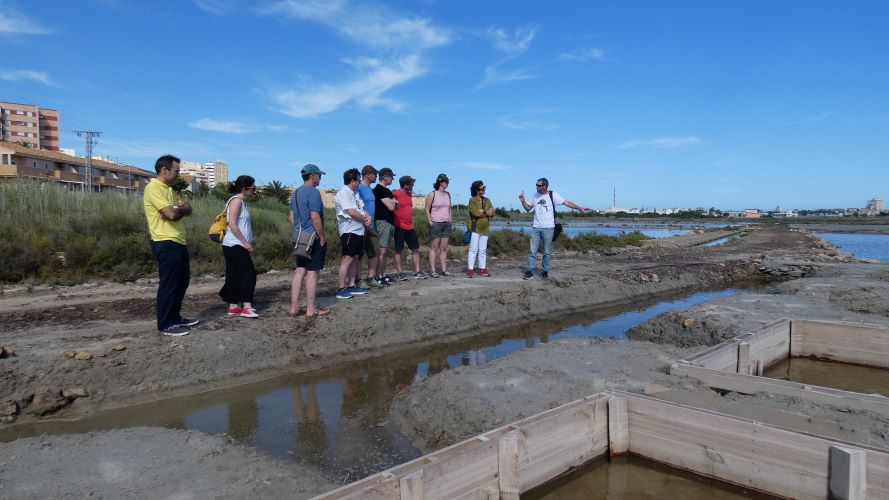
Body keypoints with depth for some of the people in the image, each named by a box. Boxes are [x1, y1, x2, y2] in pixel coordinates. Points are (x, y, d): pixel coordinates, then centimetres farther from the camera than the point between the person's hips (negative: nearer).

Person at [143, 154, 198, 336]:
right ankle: (165, 325, 7)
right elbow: (172, 214, -24)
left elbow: (188, 210, 14)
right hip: (166, 244, -10)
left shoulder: (168, 189, 18)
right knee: (168, 285, -3)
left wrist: (181, 207, -9)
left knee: (182, 281, 18)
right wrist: (182, 208, -2)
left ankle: (175, 318, 30)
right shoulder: (153, 188, -14)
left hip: (178, 243, 10)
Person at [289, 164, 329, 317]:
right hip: (313, 238, -8)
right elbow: (315, 217, -20)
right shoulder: (313, 192, -13)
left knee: (299, 271, 10)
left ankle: (294, 307, 12)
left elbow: (291, 218, 17)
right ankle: (311, 309, 4)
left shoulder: (296, 193, 15)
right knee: (312, 273, -2)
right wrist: (322, 238, -13)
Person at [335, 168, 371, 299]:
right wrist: (365, 219, -4)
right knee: (347, 259, -9)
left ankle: (351, 286, 18)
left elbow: (362, 209, 18)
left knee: (354, 259, 12)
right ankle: (341, 289, -5)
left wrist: (368, 217, -4)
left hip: (359, 231, 9)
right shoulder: (343, 193, -13)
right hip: (349, 231, -9)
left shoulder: (355, 193, 16)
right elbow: (352, 213, -20)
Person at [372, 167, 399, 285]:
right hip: (382, 222, -10)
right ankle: (378, 277, -7)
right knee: (382, 251, -10)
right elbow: (390, 207, -17)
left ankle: (383, 275, 15)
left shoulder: (387, 190, 20)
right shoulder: (379, 189, -11)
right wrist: (393, 201, 4)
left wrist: (392, 202, -3)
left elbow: (396, 206, 18)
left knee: (386, 252, 10)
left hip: (390, 222, 10)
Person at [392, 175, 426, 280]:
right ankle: (400, 273, 6)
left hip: (410, 227, 8)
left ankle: (417, 272, 12)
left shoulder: (409, 194, 13)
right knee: (399, 250, 1)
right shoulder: (396, 194, -11)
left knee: (416, 249, 6)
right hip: (399, 227, -7)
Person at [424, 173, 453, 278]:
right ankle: (432, 271, -3)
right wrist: (430, 222, -12)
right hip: (436, 224, -5)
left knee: (444, 248, 7)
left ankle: (444, 270, 10)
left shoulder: (448, 194, 14)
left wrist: (450, 222, 12)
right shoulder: (432, 195, -2)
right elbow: (427, 210, -3)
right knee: (434, 247, -3)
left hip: (446, 224, 5)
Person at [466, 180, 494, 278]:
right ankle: (470, 270, -6)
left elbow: (492, 213, 3)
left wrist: (482, 211, -13)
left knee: (483, 250, 8)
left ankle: (482, 269, 13)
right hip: (475, 228, -6)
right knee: (473, 249, -8)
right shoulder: (472, 200, -5)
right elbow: (476, 213, -18)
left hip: (485, 229, 6)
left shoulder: (487, 200, 12)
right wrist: (487, 212, -6)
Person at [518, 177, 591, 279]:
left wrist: (580, 208, -13)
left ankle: (544, 271, 16)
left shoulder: (553, 195, -4)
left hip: (548, 228, -3)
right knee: (532, 251, 0)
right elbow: (529, 209, 17)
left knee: (547, 252, 5)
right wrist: (523, 201, 0)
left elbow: (566, 203, -6)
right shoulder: (535, 196, 10)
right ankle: (530, 271, 5)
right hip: (536, 228, 3)